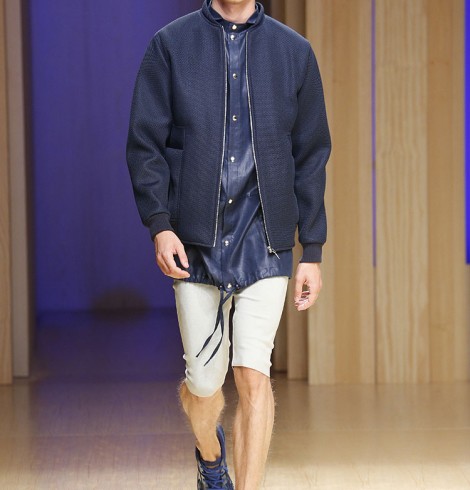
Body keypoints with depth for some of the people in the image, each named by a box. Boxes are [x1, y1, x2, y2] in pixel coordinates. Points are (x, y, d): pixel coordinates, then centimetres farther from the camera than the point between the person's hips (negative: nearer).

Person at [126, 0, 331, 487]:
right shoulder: (170, 45, 4)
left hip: (264, 243, 0)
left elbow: (311, 155, 9)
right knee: (203, 383, 7)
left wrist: (312, 251, 6)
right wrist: (159, 225, -12)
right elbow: (144, 144, 1)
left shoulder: (294, 51, 7)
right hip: (195, 244, 0)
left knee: (253, 374, -12)